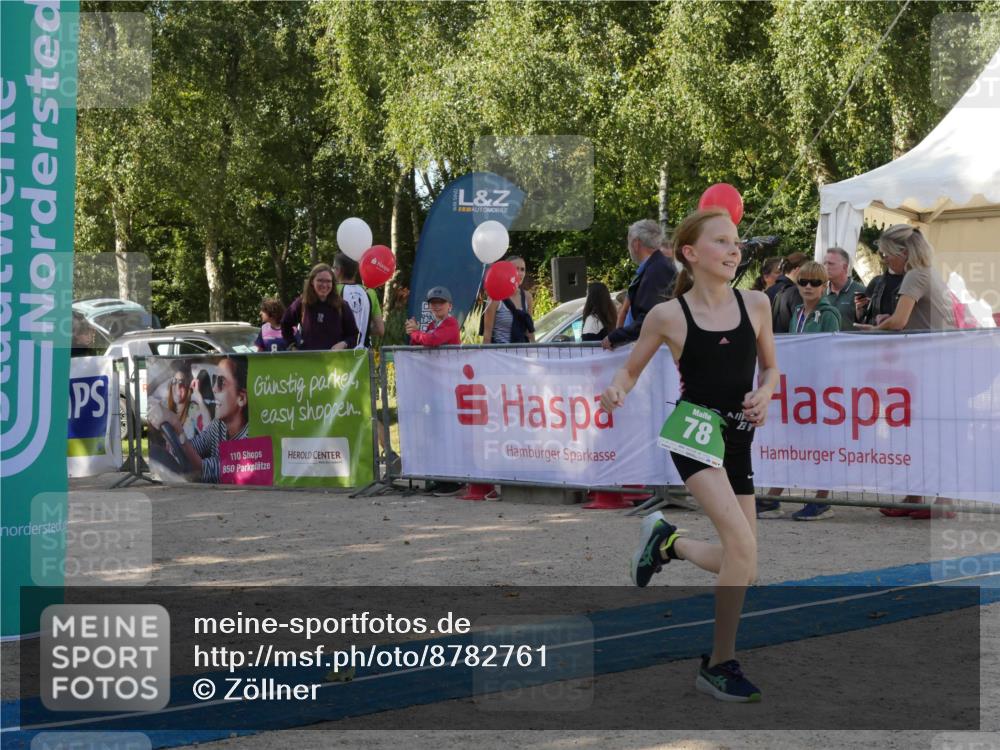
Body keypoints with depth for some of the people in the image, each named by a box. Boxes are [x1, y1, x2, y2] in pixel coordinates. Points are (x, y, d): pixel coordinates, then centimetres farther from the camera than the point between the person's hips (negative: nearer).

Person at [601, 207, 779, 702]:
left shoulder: (756, 304, 2)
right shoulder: (667, 316, -7)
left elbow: (770, 366, 15)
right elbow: (631, 370, 3)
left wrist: (764, 394, -7)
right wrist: (616, 392, -19)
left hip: (736, 439, 5)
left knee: (744, 569, 7)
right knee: (743, 545, -23)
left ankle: (667, 541, 36)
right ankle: (720, 664, -9)